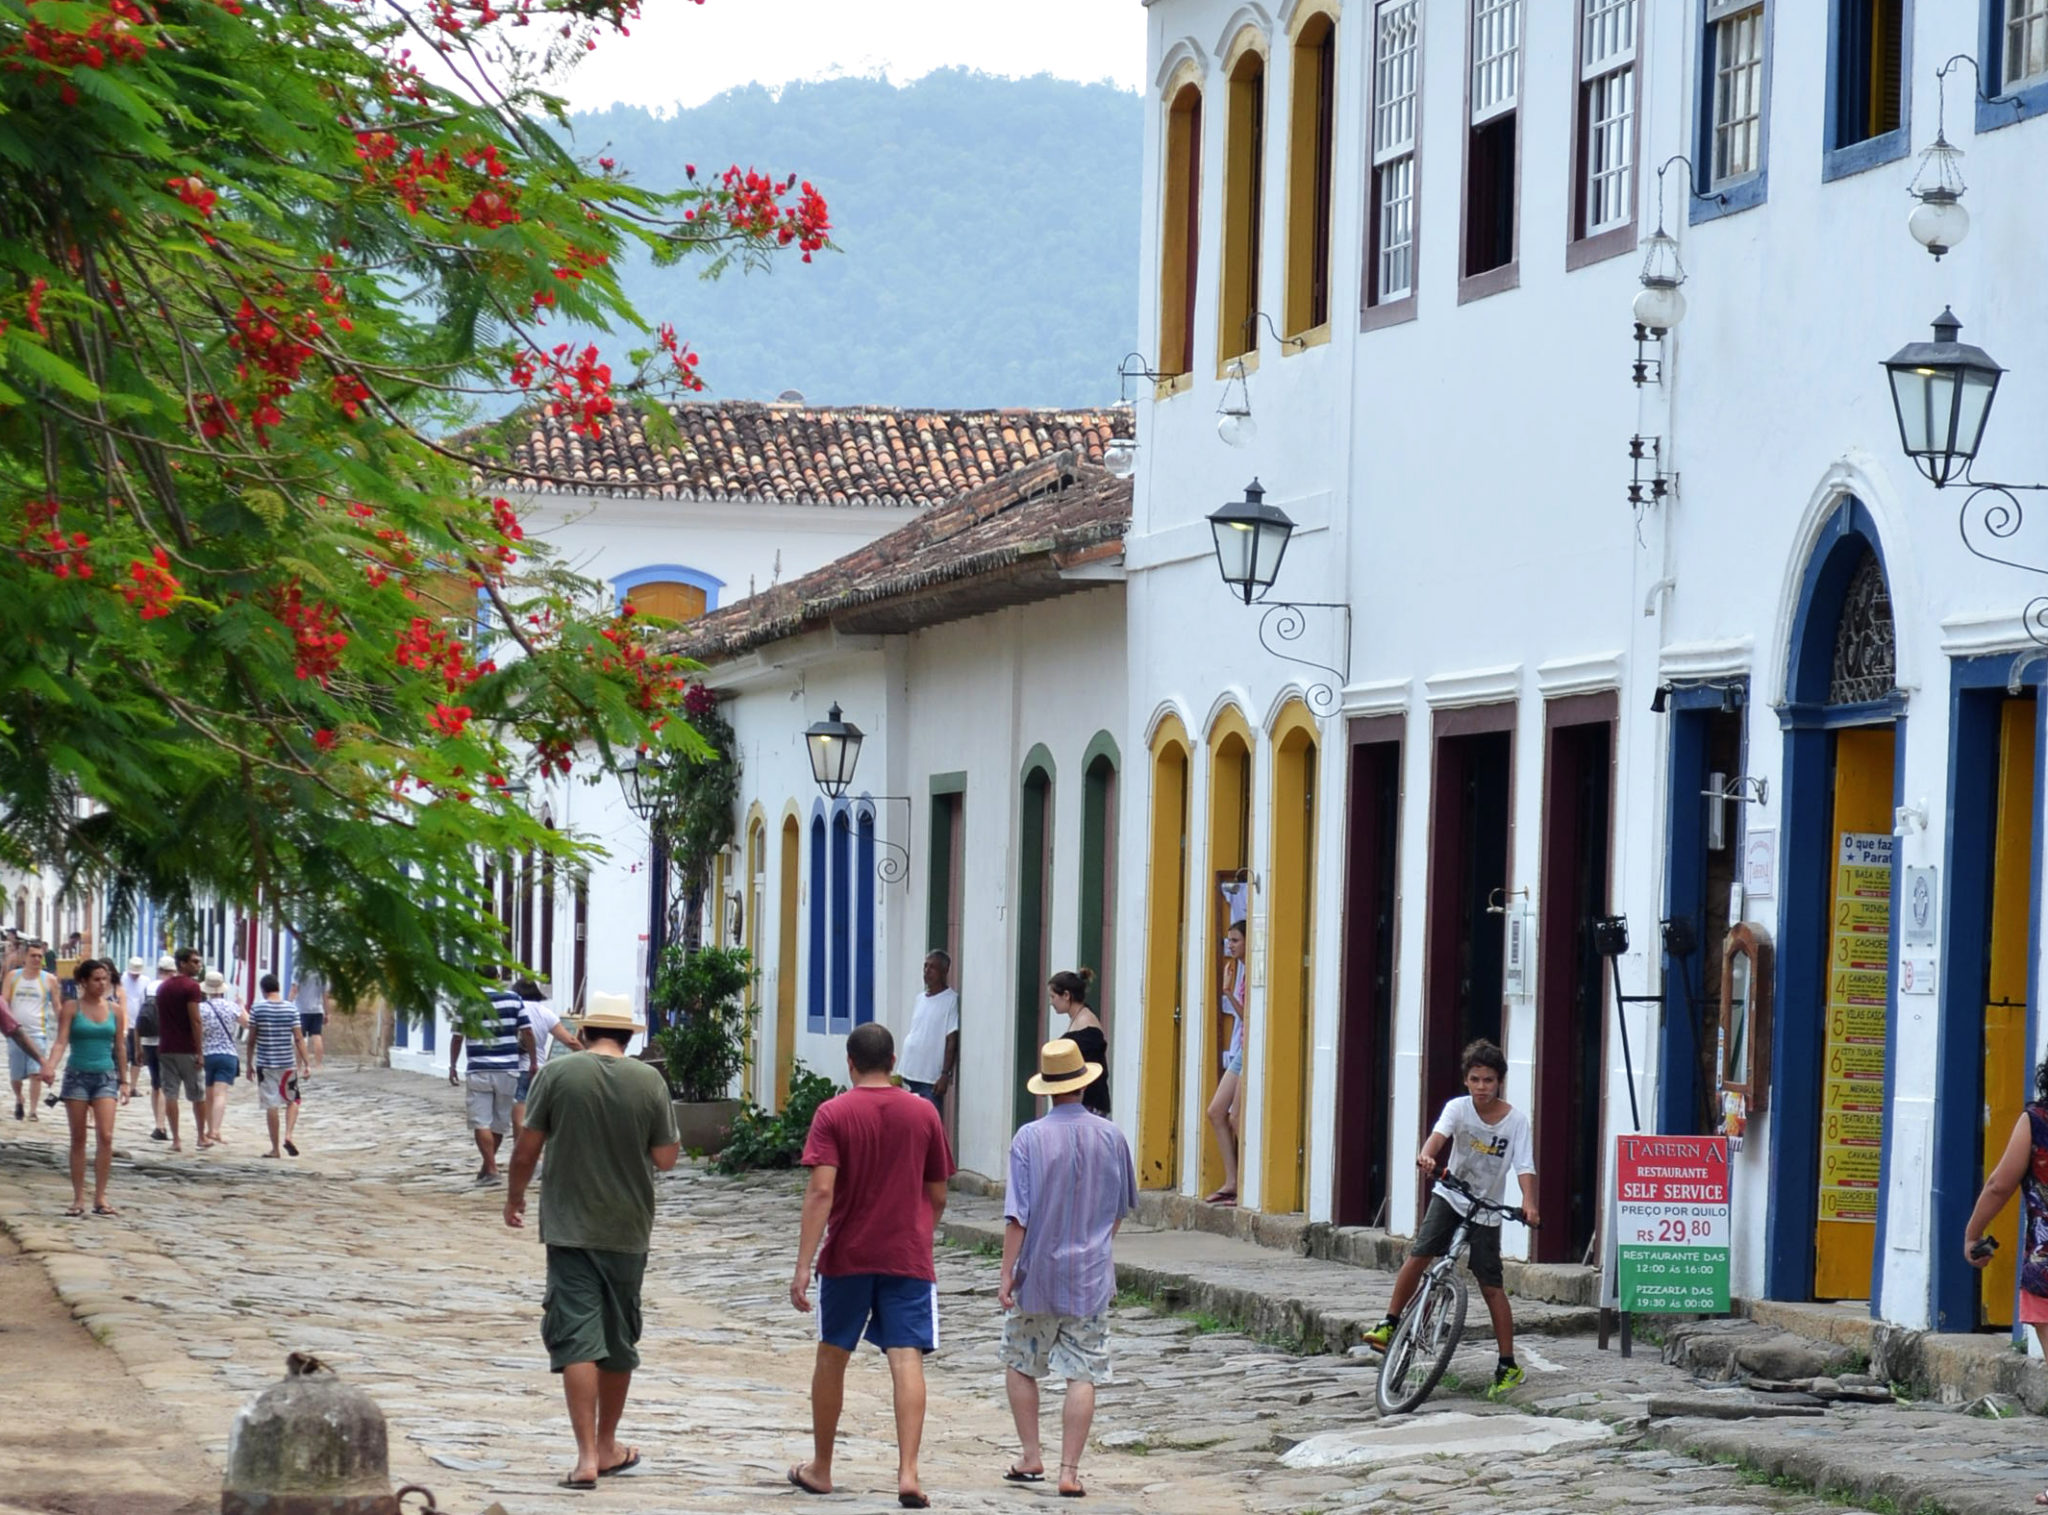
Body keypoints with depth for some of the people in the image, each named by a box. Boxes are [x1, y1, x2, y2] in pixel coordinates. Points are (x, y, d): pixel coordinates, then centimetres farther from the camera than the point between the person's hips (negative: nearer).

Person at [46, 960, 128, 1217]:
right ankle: (78, 1198, 9)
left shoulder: (115, 1010, 7)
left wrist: (124, 1081, 10)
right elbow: (61, 1042, -8)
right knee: (78, 1139, 3)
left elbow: (120, 1047, 12)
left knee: (106, 1136, -11)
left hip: (106, 1077, 2)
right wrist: (49, 1066, -25)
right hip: (77, 1076, -1)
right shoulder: (71, 1008, -1)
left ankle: (100, 1198, -6)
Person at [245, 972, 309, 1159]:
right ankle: (288, 1136, -2)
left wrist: (250, 1065, 7)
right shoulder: (291, 1008, -1)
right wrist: (304, 1063, -1)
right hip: (288, 1064, 1)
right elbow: (299, 1038, -4)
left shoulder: (258, 1009, -4)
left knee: (271, 1106, 3)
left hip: (265, 1064, -1)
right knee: (292, 1101, 18)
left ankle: (275, 1148, 7)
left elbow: (251, 1040, -2)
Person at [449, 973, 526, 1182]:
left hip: (480, 1071, -3)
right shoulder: (514, 1000, 2)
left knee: (481, 1123, -1)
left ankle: (491, 1170, -10)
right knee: (500, 1122, 14)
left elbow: (457, 1038, 1)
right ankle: (487, 1166, 25)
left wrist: (452, 1067, 12)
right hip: (508, 1071, 3)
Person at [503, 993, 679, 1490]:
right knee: (618, 1341, 16)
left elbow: (527, 1148, -4)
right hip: (628, 1230, 2)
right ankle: (608, 1447, 29)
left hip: (570, 1228, -2)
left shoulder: (557, 1074, -7)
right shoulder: (649, 1080, -4)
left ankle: (588, 1455, -15)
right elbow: (666, 1158, -1)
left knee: (577, 1338, -5)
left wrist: (515, 1197, 14)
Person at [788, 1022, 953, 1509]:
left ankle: (820, 1468, 24)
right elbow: (937, 1196, 8)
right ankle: (908, 1473, -18)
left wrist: (803, 1264, -15)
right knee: (907, 1360, -6)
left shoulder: (833, 1113, -6)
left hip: (847, 1257, -1)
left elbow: (821, 1191, -14)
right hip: (909, 1258, 1)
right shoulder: (924, 1113, 3)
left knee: (832, 1357, 14)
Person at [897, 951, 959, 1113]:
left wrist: (945, 1075, -15)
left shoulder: (951, 1000, -7)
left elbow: (952, 1041, -10)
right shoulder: (920, 999, 15)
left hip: (931, 1079, -7)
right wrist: (900, 1074, 16)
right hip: (910, 1074, 7)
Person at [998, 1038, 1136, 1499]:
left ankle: (1032, 1457, 17)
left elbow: (1016, 1215, -13)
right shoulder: (1111, 1138, -1)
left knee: (1019, 1364, 17)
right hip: (1091, 1277, 1)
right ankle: (1070, 1470, -4)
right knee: (1082, 1375, 1)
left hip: (1036, 1275, -1)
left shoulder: (1030, 1138, -10)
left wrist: (1006, 1274, -9)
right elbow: (1121, 1209, 12)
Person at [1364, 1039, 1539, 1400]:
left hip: (1486, 1210, -1)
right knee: (1418, 1256, -15)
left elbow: (1524, 1166, -20)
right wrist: (1426, 1155, -52)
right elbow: (1439, 1133, -30)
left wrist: (1528, 1203, -38)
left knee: (1491, 1286, -2)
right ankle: (1389, 1324, 3)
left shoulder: (1515, 1120, -13)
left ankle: (1508, 1366, 4)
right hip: (1450, 1196, 1)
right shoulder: (1459, 1108, -11)